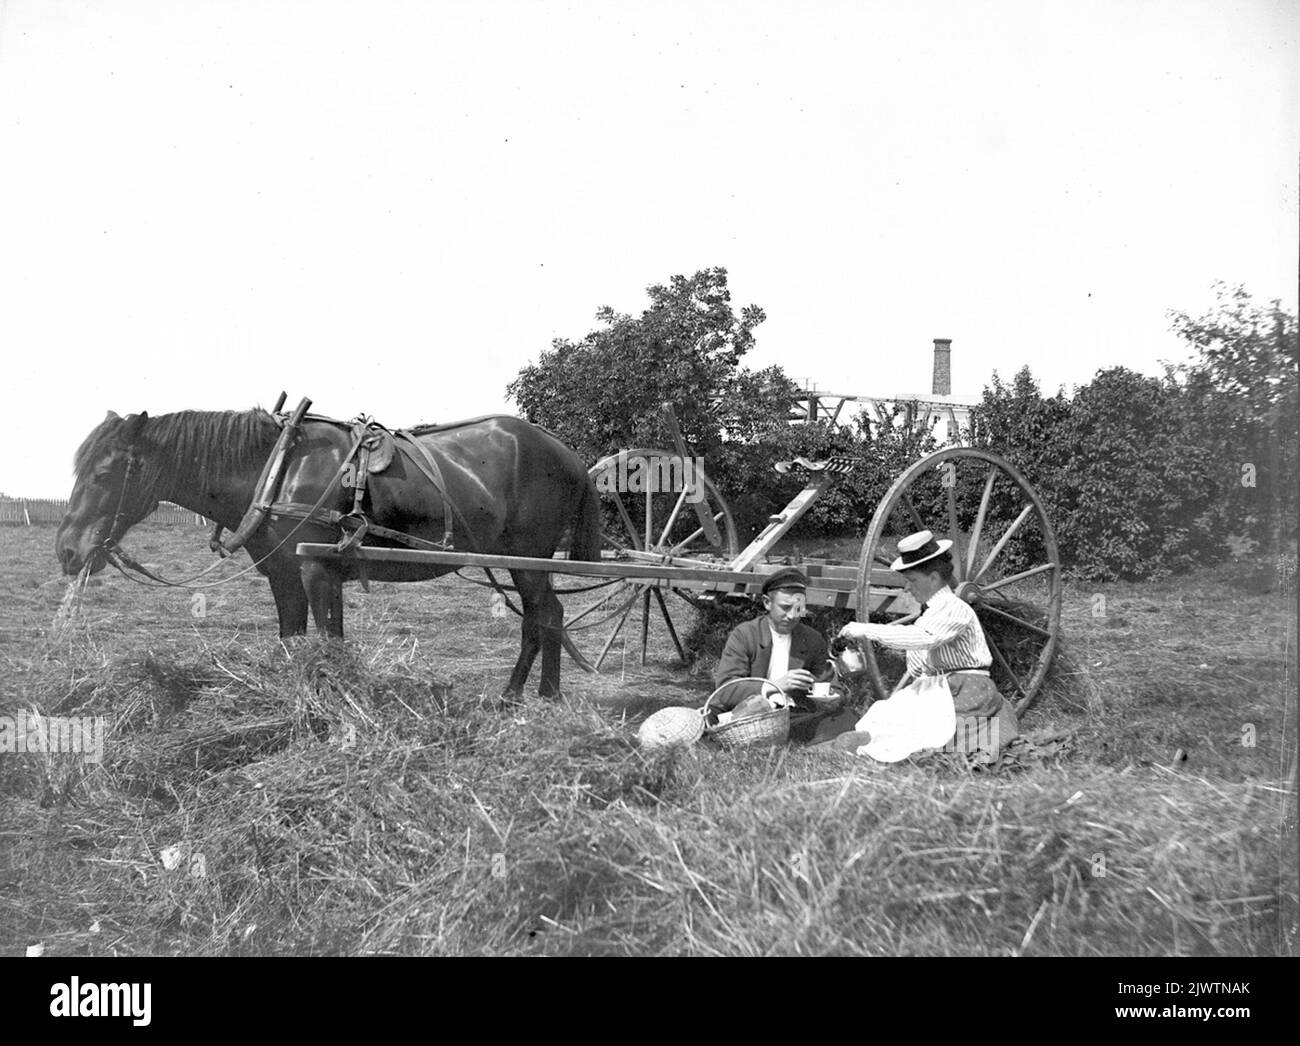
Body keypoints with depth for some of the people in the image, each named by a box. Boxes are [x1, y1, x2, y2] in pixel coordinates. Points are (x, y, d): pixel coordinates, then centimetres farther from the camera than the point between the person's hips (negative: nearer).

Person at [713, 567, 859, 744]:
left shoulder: (814, 640, 13)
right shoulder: (743, 635, 1)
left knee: (846, 719, -26)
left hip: (797, 717, 2)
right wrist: (777, 685, -21)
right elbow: (725, 688, -9)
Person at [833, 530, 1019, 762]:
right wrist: (893, 697, 7)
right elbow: (917, 667, 20)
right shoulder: (929, 612, 15)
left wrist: (867, 630, -29)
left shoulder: (957, 610, -13)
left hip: (966, 695, -9)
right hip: (940, 690, 9)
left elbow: (923, 638, -31)